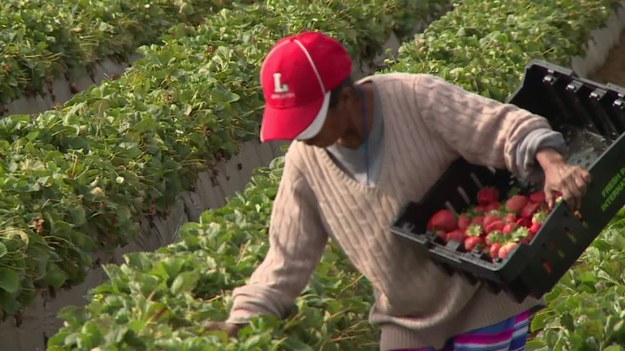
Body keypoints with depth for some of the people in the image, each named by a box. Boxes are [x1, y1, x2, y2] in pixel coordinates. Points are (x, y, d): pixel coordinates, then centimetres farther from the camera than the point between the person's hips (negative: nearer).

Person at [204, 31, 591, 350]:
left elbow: (504, 128, -24)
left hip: (484, 296, -4)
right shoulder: (305, 161, -7)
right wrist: (244, 319, -9)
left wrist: (551, 162, -44)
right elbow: (288, 257, -1)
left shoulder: (419, 100, -21)